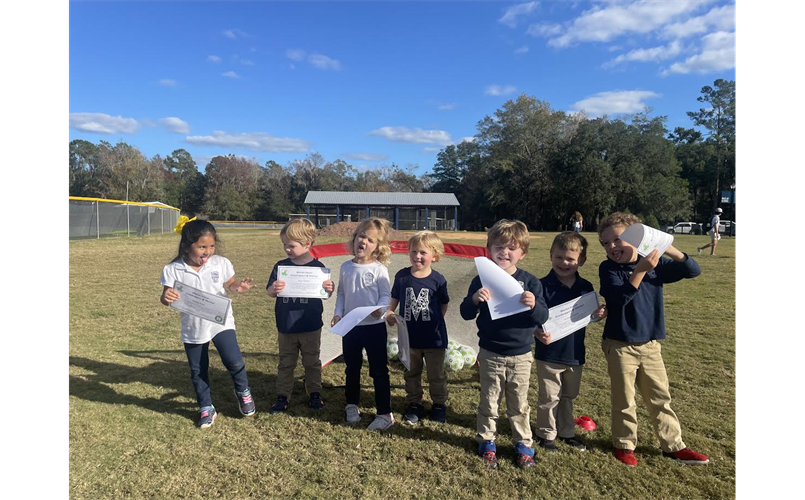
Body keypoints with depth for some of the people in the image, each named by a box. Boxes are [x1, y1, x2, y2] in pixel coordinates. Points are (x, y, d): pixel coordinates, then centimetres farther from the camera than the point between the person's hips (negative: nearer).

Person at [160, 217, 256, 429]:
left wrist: (239, 287, -17)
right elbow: (168, 296, -5)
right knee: (198, 371, 13)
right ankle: (206, 408, 34)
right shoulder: (173, 270, -11)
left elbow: (230, 285, 5)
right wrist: (166, 298, -28)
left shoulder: (221, 263, -7)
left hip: (221, 323, -1)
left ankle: (243, 391, 20)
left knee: (234, 362, -11)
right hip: (192, 329, 1)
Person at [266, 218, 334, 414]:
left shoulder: (317, 267, -8)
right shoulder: (281, 266, -3)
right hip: (286, 326, 2)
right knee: (285, 363, 15)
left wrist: (329, 289, -27)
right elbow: (269, 292, -7)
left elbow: (326, 294, -4)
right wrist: (274, 289, -30)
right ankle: (283, 396, 27)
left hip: (310, 326, -1)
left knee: (312, 363, 14)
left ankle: (314, 393, 30)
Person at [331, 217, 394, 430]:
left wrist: (380, 309, -29)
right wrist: (338, 314, -3)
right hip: (350, 327, 4)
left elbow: (386, 295, -9)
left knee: (379, 371, 4)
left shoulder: (379, 269, -10)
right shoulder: (346, 267, 3)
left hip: (374, 327, -4)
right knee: (352, 369, 19)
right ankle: (352, 405, 38)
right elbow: (341, 294, 9)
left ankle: (385, 413, 15)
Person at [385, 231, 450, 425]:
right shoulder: (402, 276, -6)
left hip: (434, 338, -2)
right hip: (409, 336, 2)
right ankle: (413, 405, 36)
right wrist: (389, 314, -14)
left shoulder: (438, 280, -11)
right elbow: (394, 299, 3)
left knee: (436, 375, 15)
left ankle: (439, 404, 35)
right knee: (411, 374, 18)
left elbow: (444, 305, 1)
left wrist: (434, 321, -3)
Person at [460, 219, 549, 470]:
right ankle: (487, 443, 31)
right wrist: (475, 300, -27)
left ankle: (523, 444, 33)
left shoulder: (530, 282, -5)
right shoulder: (482, 280, -5)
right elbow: (466, 314, -6)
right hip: (490, 355, 0)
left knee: (519, 405, 15)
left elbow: (542, 317, -8)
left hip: (521, 355, 0)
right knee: (488, 403, 14)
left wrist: (534, 305, -29)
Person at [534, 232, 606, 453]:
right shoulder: (543, 285, -15)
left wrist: (600, 314, -12)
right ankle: (546, 433, 28)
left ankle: (566, 431, 39)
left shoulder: (586, 287, -1)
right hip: (549, 354, -4)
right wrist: (538, 333, -32)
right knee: (549, 397, 9)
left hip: (575, 354, 5)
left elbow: (590, 317, 9)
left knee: (568, 396, 22)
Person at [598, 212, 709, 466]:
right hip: (620, 346, -3)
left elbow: (693, 271, -8)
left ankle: (673, 444, 31)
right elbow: (619, 298, -26)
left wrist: (669, 249, -23)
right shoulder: (608, 269, -11)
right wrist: (640, 270, -36)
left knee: (660, 397, 16)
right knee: (624, 400, 8)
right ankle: (625, 444, 25)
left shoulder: (656, 264, -1)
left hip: (650, 344, 3)